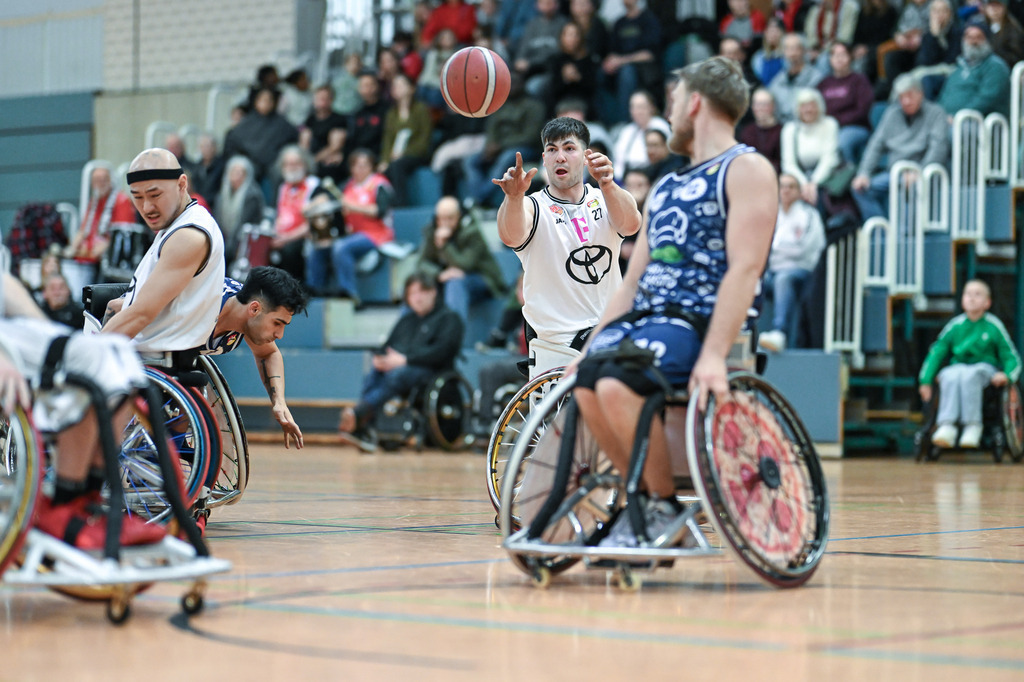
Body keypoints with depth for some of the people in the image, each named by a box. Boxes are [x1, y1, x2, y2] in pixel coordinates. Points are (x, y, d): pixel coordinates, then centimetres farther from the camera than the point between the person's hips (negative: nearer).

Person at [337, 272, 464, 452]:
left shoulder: (449, 318, 9)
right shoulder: (406, 320, 30)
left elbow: (441, 351, -8)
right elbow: (388, 347, 25)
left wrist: (405, 360, -16)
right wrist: (379, 359, -1)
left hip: (429, 371, -6)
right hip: (394, 366, 6)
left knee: (396, 375, -38)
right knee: (373, 376, -29)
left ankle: (358, 413, -57)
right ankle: (363, 429, -43)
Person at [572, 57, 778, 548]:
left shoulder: (746, 170, 0)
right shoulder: (666, 188, 27)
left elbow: (744, 269, -13)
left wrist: (714, 355, -25)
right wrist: (590, 346, 10)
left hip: (699, 321, -7)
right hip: (646, 315, 7)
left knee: (616, 383, -32)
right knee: (583, 380, -22)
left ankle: (664, 511, -13)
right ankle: (643, 500, -7)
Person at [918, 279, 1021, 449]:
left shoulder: (994, 327, 2)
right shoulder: (955, 325, 7)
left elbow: (1012, 358, 5)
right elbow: (937, 351, 11)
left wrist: (1006, 374, -17)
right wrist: (926, 380, 1)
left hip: (985, 367, -2)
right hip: (957, 366, 2)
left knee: (968, 375, -38)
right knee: (951, 377, -36)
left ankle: (972, 426, -37)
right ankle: (947, 426, -44)